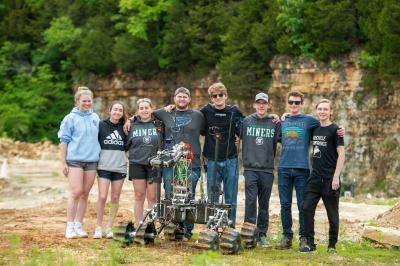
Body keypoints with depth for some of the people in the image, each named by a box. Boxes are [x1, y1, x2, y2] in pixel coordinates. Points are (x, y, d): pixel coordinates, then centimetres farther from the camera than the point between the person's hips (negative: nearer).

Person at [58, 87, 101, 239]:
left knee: (85, 194, 6)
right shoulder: (70, 118, 0)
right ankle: (70, 227, -6)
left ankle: (79, 225, 13)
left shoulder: (95, 118, 12)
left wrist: (99, 156, 14)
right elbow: (64, 141, 0)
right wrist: (63, 163, -5)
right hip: (75, 160, -4)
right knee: (76, 193, -11)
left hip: (92, 160, 4)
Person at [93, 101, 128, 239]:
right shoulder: (101, 125, 3)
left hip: (120, 167, 3)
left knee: (115, 198, 4)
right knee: (102, 197, -10)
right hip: (104, 167, -3)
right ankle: (99, 228, 0)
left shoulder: (124, 127, 11)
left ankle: (109, 228, 12)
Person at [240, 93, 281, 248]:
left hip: (267, 170, 1)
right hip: (250, 168, -1)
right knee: (250, 201, -9)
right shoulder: (246, 122, 6)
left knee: (264, 204, 7)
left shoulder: (275, 124, 5)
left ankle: (262, 235, 14)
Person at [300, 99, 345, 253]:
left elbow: (341, 154, -8)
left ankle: (332, 245, 14)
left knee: (332, 213, 3)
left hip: (330, 178, -5)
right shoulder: (314, 129, 10)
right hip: (315, 177, 5)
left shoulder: (335, 130, -5)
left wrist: (336, 177, -15)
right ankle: (310, 243, 4)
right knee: (307, 208, -3)